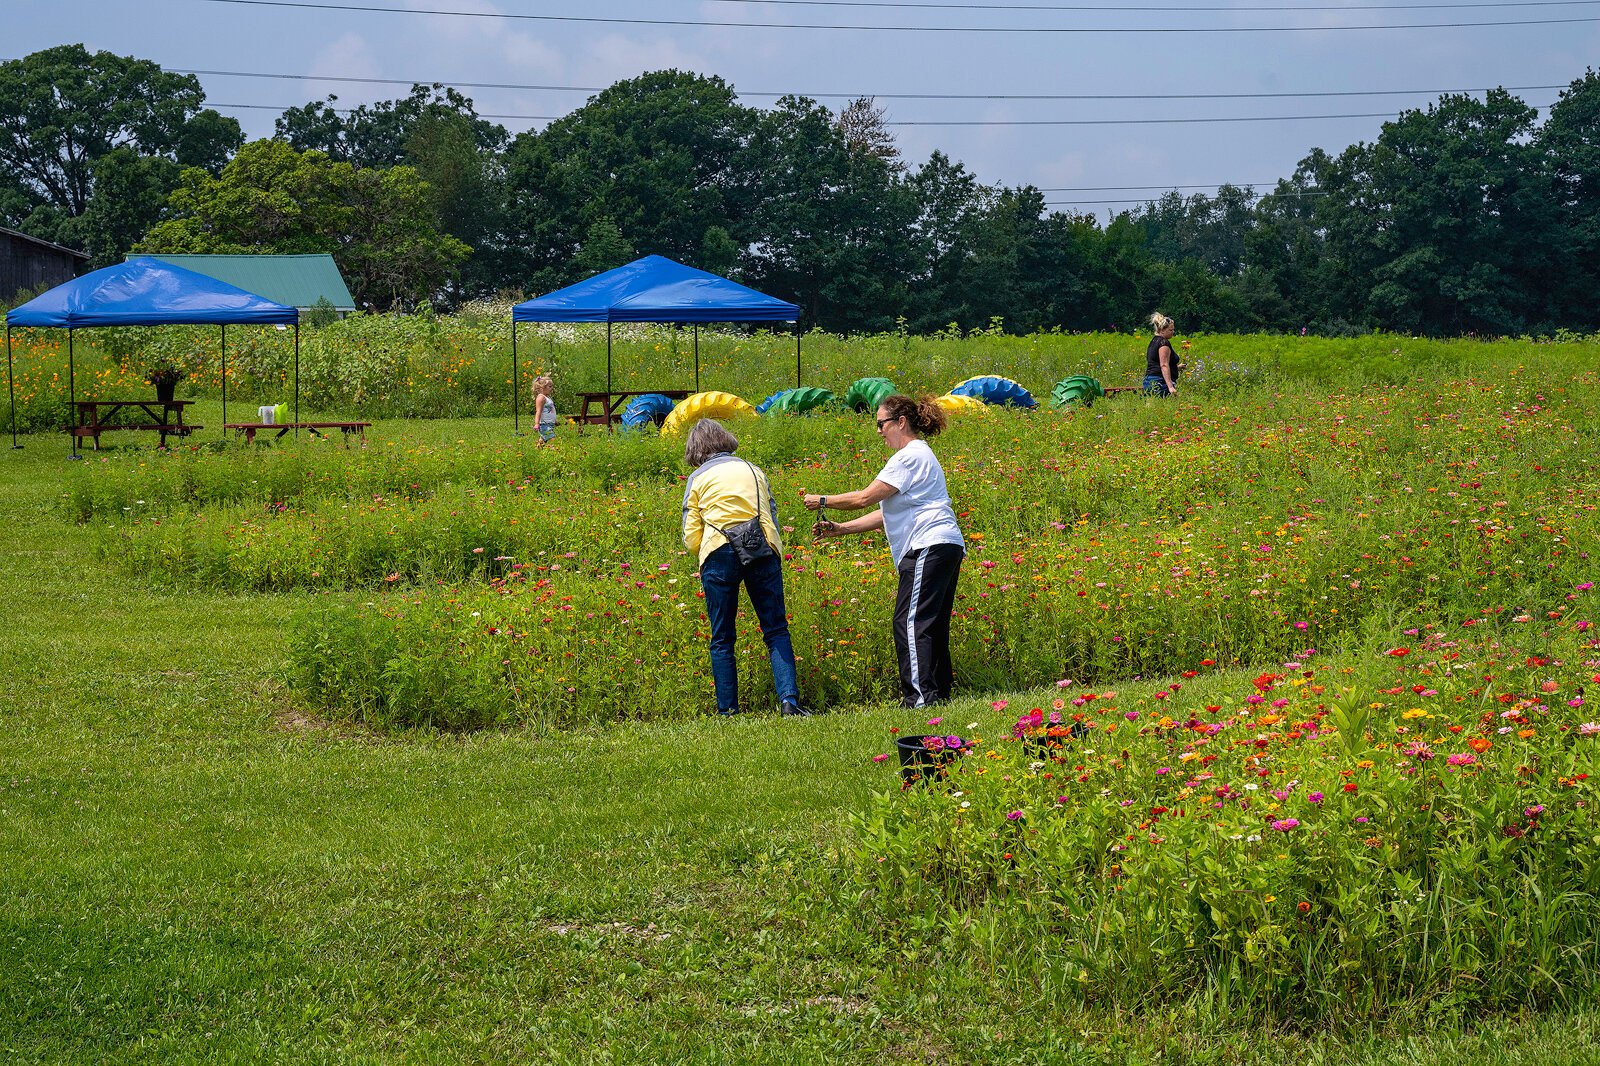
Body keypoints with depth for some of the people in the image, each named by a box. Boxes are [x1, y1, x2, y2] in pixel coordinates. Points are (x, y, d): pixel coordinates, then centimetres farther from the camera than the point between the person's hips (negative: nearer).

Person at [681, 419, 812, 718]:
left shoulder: (698, 478, 13)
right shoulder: (754, 471, 22)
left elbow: (691, 538, 7)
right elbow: (773, 517, 20)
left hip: (719, 553, -2)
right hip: (763, 550, 2)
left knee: (722, 640, 6)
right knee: (776, 631, 5)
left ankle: (728, 711, 3)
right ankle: (789, 698, -13)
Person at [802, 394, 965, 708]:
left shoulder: (910, 457, -7)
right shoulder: (917, 456, 25)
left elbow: (865, 498, -12)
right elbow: (886, 514, 21)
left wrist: (823, 501, 1)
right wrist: (839, 529, 15)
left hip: (930, 547, -11)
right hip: (944, 548, 11)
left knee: (910, 622, -15)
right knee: (932, 626, 10)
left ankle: (919, 696, -21)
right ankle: (939, 693, 10)